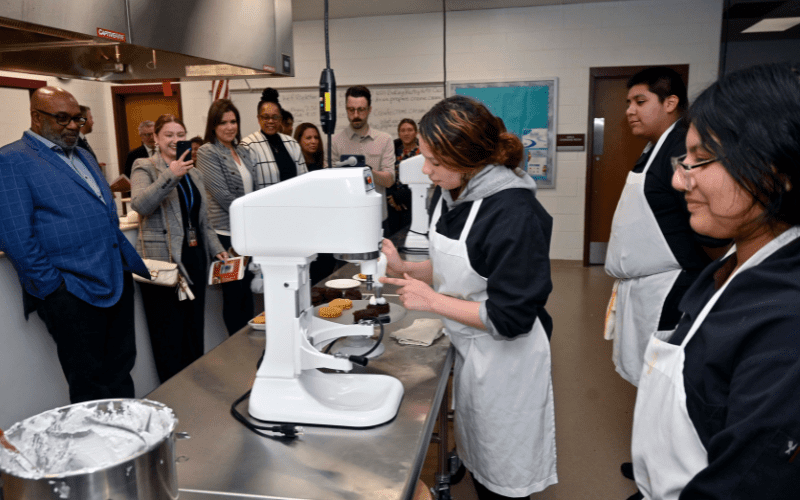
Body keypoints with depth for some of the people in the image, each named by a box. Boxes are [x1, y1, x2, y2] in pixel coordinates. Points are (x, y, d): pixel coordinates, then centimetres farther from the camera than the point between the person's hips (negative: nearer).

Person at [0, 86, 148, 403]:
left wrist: (131, 263, 14)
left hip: (118, 282, 7)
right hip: (73, 293, -7)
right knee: (90, 389, 3)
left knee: (121, 375, 15)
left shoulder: (84, 157, 19)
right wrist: (53, 287, -15)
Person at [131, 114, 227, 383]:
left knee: (194, 333, 11)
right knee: (170, 340, -3)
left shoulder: (193, 173, 19)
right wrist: (170, 175, -27)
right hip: (162, 260, -6)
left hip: (194, 258, 6)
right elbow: (140, 204, -19)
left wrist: (216, 248, 14)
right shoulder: (145, 167, 0)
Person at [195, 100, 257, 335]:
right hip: (227, 233, -6)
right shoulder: (208, 152, -7)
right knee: (233, 294, 2)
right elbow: (222, 194, -14)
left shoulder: (242, 151, 13)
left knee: (247, 290, 13)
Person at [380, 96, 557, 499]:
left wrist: (432, 301, -21)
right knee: (477, 464, 26)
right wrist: (405, 269, -5)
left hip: (505, 357, -7)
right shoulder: (449, 193, -3)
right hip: (467, 349, 7)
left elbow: (510, 318, -25)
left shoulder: (515, 214, -27)